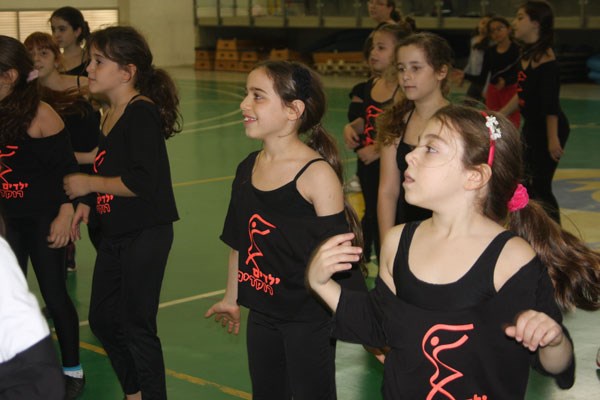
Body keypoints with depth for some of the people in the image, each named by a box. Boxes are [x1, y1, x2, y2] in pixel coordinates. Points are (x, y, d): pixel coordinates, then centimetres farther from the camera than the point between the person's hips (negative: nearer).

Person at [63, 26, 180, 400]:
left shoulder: (142, 113, -19)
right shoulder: (113, 113, 8)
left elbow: (141, 182, -26)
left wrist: (88, 184, -16)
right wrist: (87, 202, 8)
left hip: (146, 235, -10)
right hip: (115, 234, 10)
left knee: (137, 327, 2)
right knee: (103, 319, 19)